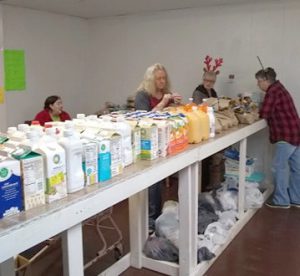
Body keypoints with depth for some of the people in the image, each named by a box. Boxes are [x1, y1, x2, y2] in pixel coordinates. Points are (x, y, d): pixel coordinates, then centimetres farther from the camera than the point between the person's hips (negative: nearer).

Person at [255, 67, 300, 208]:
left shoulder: (272, 92, -15)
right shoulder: (279, 88, 16)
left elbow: (264, 114, -16)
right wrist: (258, 109, 5)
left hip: (286, 135, -10)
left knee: (279, 167, 1)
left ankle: (281, 200, 9)